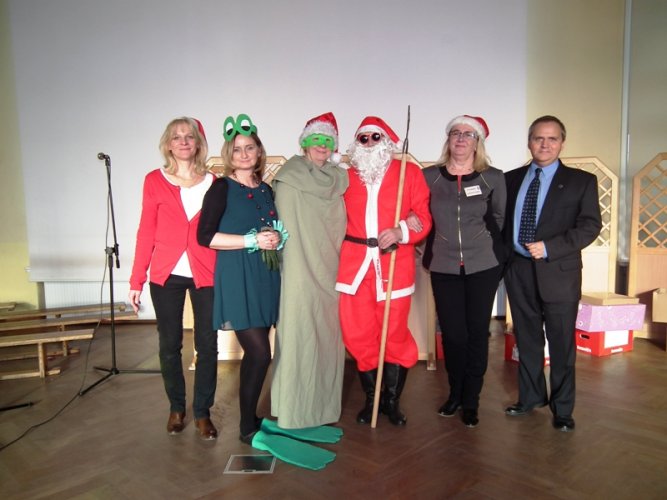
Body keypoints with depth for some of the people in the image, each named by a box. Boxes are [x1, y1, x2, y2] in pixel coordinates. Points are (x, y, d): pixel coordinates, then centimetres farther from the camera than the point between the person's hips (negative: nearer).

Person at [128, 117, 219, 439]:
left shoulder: (212, 183, 5)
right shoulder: (155, 181, 2)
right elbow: (146, 232, 2)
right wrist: (136, 281, -2)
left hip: (205, 275, 0)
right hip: (166, 276, 0)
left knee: (207, 346, 4)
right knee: (169, 345, 11)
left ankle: (202, 412, 22)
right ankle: (176, 408, 31)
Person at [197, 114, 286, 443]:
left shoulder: (266, 190, 15)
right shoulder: (222, 188, -3)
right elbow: (205, 236, -12)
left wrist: (276, 239, 1)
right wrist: (252, 240, -16)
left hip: (265, 278, 6)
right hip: (237, 278, -6)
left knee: (254, 353, 10)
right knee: (260, 353, -8)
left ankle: (251, 416, 25)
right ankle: (247, 426, 9)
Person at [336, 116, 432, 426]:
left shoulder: (409, 172, 7)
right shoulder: (347, 176, 13)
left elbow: (423, 217, 2)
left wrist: (400, 232, -15)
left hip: (394, 265, -2)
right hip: (354, 264, 2)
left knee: (395, 336, 2)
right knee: (359, 336, 5)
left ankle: (392, 401, 22)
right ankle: (371, 399, 24)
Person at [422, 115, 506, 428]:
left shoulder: (493, 178, -1)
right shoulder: (430, 176, 1)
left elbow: (499, 219, 8)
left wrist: (488, 245, 5)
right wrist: (432, 249, 2)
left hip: (483, 266, 0)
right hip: (444, 267, 1)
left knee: (477, 332, 6)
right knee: (451, 333, 7)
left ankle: (471, 400, 21)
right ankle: (455, 393, 28)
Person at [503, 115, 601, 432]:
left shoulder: (581, 181, 0)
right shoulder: (511, 179, 10)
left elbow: (590, 225, -7)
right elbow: (502, 221, 13)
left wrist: (549, 248, -18)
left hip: (558, 273, -3)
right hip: (519, 272, 3)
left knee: (561, 344, 6)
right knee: (527, 341, 14)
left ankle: (562, 409, 22)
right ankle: (531, 398, 30)